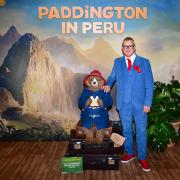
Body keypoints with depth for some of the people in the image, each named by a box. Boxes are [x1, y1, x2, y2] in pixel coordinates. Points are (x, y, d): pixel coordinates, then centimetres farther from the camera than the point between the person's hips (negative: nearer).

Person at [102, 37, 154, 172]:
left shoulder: (144, 62, -2)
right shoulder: (117, 62, 6)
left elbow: (149, 85, -3)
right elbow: (113, 76, 19)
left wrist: (147, 103, -9)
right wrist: (109, 85, -3)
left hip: (139, 104, -2)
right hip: (123, 104, 2)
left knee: (141, 131, 5)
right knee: (126, 129, 14)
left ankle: (142, 158, 19)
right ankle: (130, 153, 32)